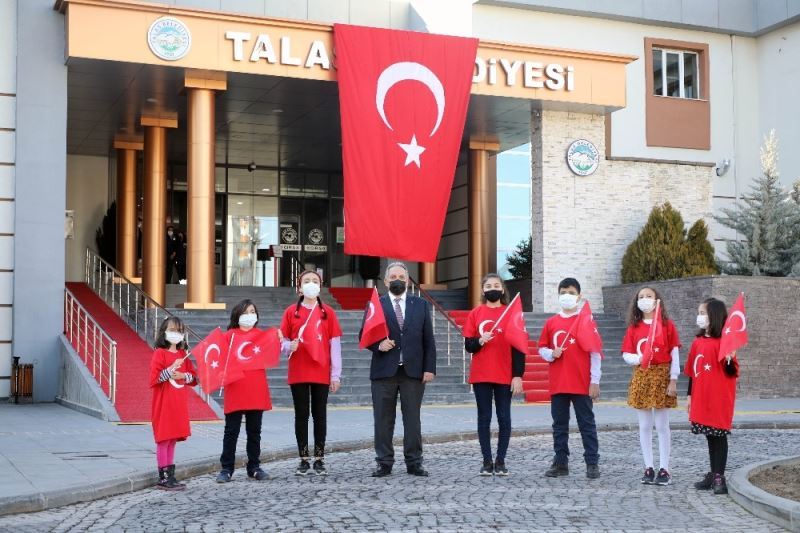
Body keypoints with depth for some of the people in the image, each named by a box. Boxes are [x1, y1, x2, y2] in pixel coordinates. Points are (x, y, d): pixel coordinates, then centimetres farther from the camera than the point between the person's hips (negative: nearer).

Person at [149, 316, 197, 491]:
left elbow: (194, 378, 12)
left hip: (179, 404, 6)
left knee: (173, 439, 10)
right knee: (164, 440, -4)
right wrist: (172, 368, -22)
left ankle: (170, 475, 15)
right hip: (164, 404, -6)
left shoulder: (183, 354, 12)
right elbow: (154, 379, -14)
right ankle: (163, 478, 0)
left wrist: (183, 375, -8)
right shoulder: (160, 353, -6)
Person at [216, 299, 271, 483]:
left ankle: (254, 467, 20)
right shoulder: (229, 335, 1)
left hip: (256, 391, 3)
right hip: (235, 390, -3)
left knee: (254, 431, 11)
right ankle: (226, 469, 8)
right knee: (231, 431, 3)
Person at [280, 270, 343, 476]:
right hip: (298, 373, 0)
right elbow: (283, 341, 6)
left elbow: (335, 345, 2)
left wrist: (336, 374, -2)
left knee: (320, 415, 3)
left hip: (321, 374, 0)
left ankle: (319, 459, 9)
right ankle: (304, 460, 9)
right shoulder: (291, 312, 4)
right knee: (301, 415, 3)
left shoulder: (328, 313, 4)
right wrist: (289, 347, -18)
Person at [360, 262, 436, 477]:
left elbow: (428, 339, 7)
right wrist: (378, 345, -14)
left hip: (413, 371, 1)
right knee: (383, 420, 2)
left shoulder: (421, 305, 10)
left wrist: (429, 368, 0)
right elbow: (364, 336, 6)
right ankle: (384, 463, 8)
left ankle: (414, 463, 9)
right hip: (384, 371, 0)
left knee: (412, 419, 3)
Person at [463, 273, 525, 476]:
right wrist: (480, 340, -15)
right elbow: (468, 345, 7)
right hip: (481, 375, 1)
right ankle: (487, 461, 8)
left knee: (504, 418, 1)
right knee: (484, 418, 3)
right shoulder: (475, 313, 7)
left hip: (505, 375, -1)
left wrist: (518, 376, -6)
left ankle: (500, 461, 9)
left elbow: (519, 347, 1)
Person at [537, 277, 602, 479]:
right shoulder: (551, 322, 9)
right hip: (557, 384, 4)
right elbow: (542, 349, 15)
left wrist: (595, 381, -6)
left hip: (582, 384, -4)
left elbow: (595, 352, -2)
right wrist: (551, 354, -9)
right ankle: (561, 462, 16)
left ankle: (592, 463, 6)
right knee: (559, 425, 9)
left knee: (587, 424, 1)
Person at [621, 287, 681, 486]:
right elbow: (626, 355, 5)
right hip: (641, 377, 3)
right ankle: (648, 468, 12)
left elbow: (675, 354, -1)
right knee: (644, 426, 5)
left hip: (662, 376, -3)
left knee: (662, 426, 0)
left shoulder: (667, 325, 0)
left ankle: (664, 469, 5)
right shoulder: (634, 327, 7)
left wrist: (673, 380, -7)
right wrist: (638, 359, -16)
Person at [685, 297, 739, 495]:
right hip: (702, 398, 6)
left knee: (719, 436, 1)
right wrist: (689, 395, 16)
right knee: (710, 436, 13)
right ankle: (714, 474, 22)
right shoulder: (697, 342, 8)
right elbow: (692, 371, 14)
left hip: (720, 399, -6)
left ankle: (719, 477, 7)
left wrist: (729, 360, -33)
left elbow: (732, 372, -13)